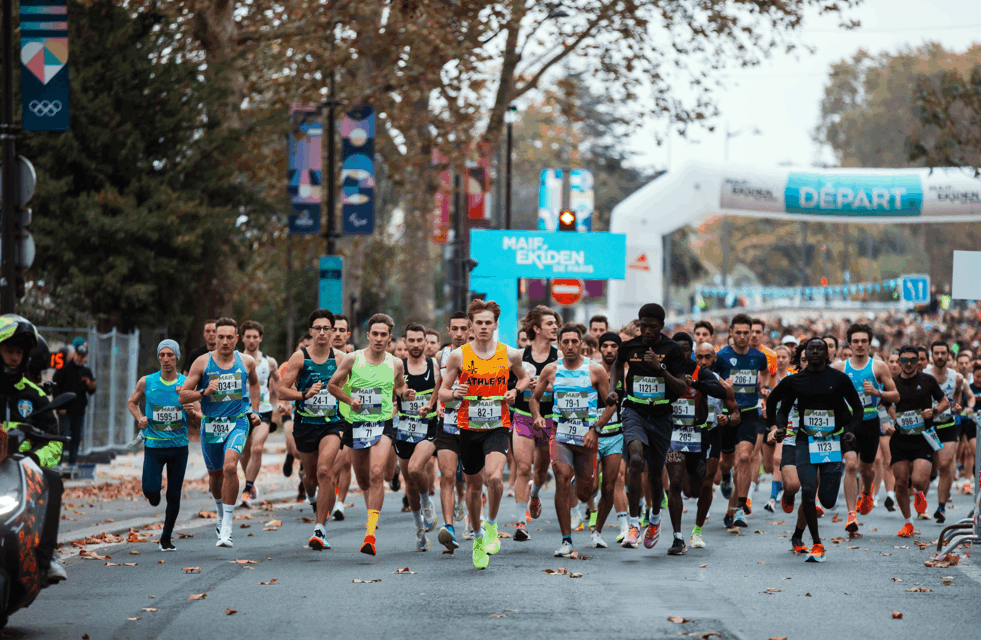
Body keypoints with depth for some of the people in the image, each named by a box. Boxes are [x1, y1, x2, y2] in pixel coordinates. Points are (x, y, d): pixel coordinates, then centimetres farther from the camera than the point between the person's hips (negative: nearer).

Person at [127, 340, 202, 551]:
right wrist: (140, 418, -3)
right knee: (151, 491, -13)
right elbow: (132, 402, 16)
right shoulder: (146, 382, -2)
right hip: (154, 444, 0)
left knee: (174, 496, 3)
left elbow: (199, 422, 3)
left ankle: (166, 538, 19)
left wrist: (192, 413, -20)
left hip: (179, 446, 0)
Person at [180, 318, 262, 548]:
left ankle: (226, 527, -21)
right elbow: (183, 395, -4)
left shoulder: (247, 362, 1)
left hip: (237, 423, -1)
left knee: (230, 466, -24)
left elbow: (254, 382, 24)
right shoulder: (202, 363, -5)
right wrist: (204, 392, -21)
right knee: (215, 475, 15)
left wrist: (254, 410, 17)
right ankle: (221, 514, 46)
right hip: (211, 425, 1)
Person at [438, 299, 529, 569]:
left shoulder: (510, 354, -1)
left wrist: (515, 391, -2)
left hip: (497, 427, -1)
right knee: (474, 485, 11)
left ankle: (492, 524, 1)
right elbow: (442, 392, 4)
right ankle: (478, 536, 33)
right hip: (468, 428, 1)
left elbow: (524, 377, 19)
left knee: (494, 477, -25)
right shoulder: (458, 356, -3)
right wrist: (455, 393, -18)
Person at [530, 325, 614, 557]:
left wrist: (595, 429, -11)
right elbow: (535, 398, 15)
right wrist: (537, 416, -6)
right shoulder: (551, 370, 3)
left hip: (587, 436, 0)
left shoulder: (596, 371, -2)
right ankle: (566, 541, -17)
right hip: (560, 434, 0)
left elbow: (611, 404, 1)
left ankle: (582, 481, 49)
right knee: (562, 480, -21)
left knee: (584, 494, 7)